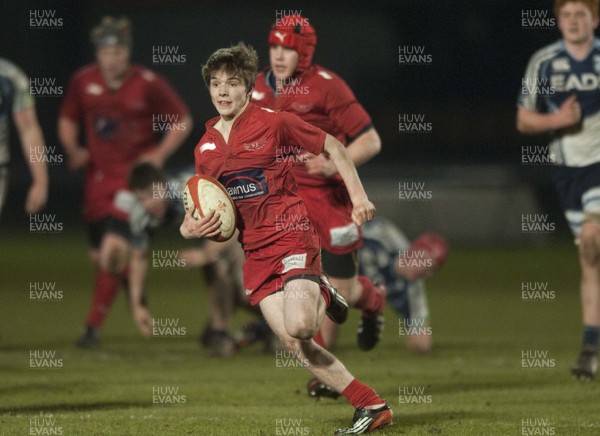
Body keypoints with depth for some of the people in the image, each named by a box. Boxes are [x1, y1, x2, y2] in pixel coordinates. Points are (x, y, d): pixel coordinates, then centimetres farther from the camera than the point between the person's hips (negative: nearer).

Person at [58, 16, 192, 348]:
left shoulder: (148, 84, -8)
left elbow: (182, 120, 1)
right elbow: (68, 120, 17)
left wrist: (160, 154, -10)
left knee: (114, 248, -18)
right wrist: (72, 149, -1)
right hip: (98, 177, 5)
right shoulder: (83, 82, 2)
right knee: (99, 255, 8)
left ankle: (94, 325, -12)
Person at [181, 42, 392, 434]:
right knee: (294, 344, -5)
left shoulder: (273, 123, -5)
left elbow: (333, 147, 4)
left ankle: (322, 296, 11)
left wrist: (359, 197, -4)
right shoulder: (205, 148, 9)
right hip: (255, 252, 5)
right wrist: (189, 229, -4)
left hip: (292, 235, -5)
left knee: (298, 326, -27)